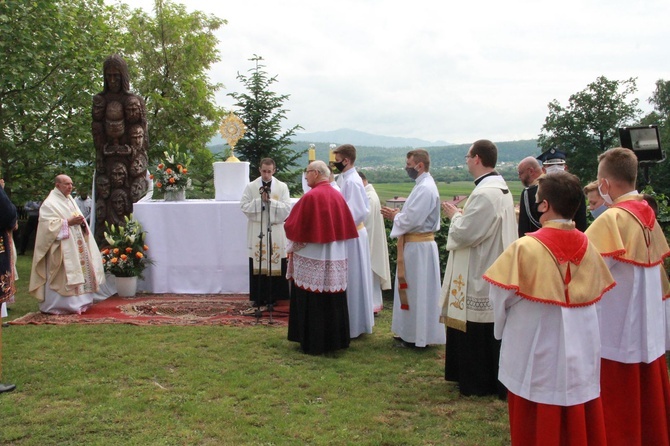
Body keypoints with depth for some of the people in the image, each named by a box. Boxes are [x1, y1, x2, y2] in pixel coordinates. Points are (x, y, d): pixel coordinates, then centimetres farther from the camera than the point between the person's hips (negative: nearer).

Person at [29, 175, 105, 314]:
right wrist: (68, 222, -19)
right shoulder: (50, 203, -8)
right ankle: (57, 305, -2)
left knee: (79, 273, 7)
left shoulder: (70, 200, 17)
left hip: (76, 246, 8)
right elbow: (49, 225, -17)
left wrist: (81, 221, -1)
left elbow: (78, 218, 22)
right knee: (62, 276, -9)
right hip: (62, 248, -8)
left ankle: (77, 302, 14)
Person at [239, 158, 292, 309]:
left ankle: (274, 296, 13)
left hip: (276, 233, 0)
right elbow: (244, 206, -4)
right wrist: (260, 200, -14)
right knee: (257, 265, 3)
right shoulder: (250, 187, 2)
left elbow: (287, 209, -6)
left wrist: (270, 200, -16)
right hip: (257, 232, 0)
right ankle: (259, 297, 11)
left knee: (276, 264, 1)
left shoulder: (282, 187, 1)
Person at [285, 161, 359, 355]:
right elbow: (347, 227, 12)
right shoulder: (338, 196, 5)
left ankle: (313, 343, 9)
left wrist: (291, 248, 7)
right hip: (336, 259, 6)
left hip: (312, 260, -6)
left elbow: (296, 226, -10)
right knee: (334, 300, 13)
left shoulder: (311, 197, -14)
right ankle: (335, 339, 21)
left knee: (312, 302, 3)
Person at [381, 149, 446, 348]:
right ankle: (411, 332, 26)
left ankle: (418, 337, 9)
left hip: (419, 247, -10)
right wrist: (398, 214, 3)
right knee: (412, 289, 16)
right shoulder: (422, 185, 12)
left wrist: (395, 216, -7)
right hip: (414, 244, 10)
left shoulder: (425, 188, -19)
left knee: (417, 290, -1)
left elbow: (412, 219, -24)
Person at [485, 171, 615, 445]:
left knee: (538, 424, 10)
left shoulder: (526, 248, -19)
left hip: (537, 352, -4)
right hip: (582, 352, 5)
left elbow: (501, 296, -11)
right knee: (578, 421, 17)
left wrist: (502, 328, 9)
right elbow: (595, 294, 8)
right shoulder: (587, 246, -3)